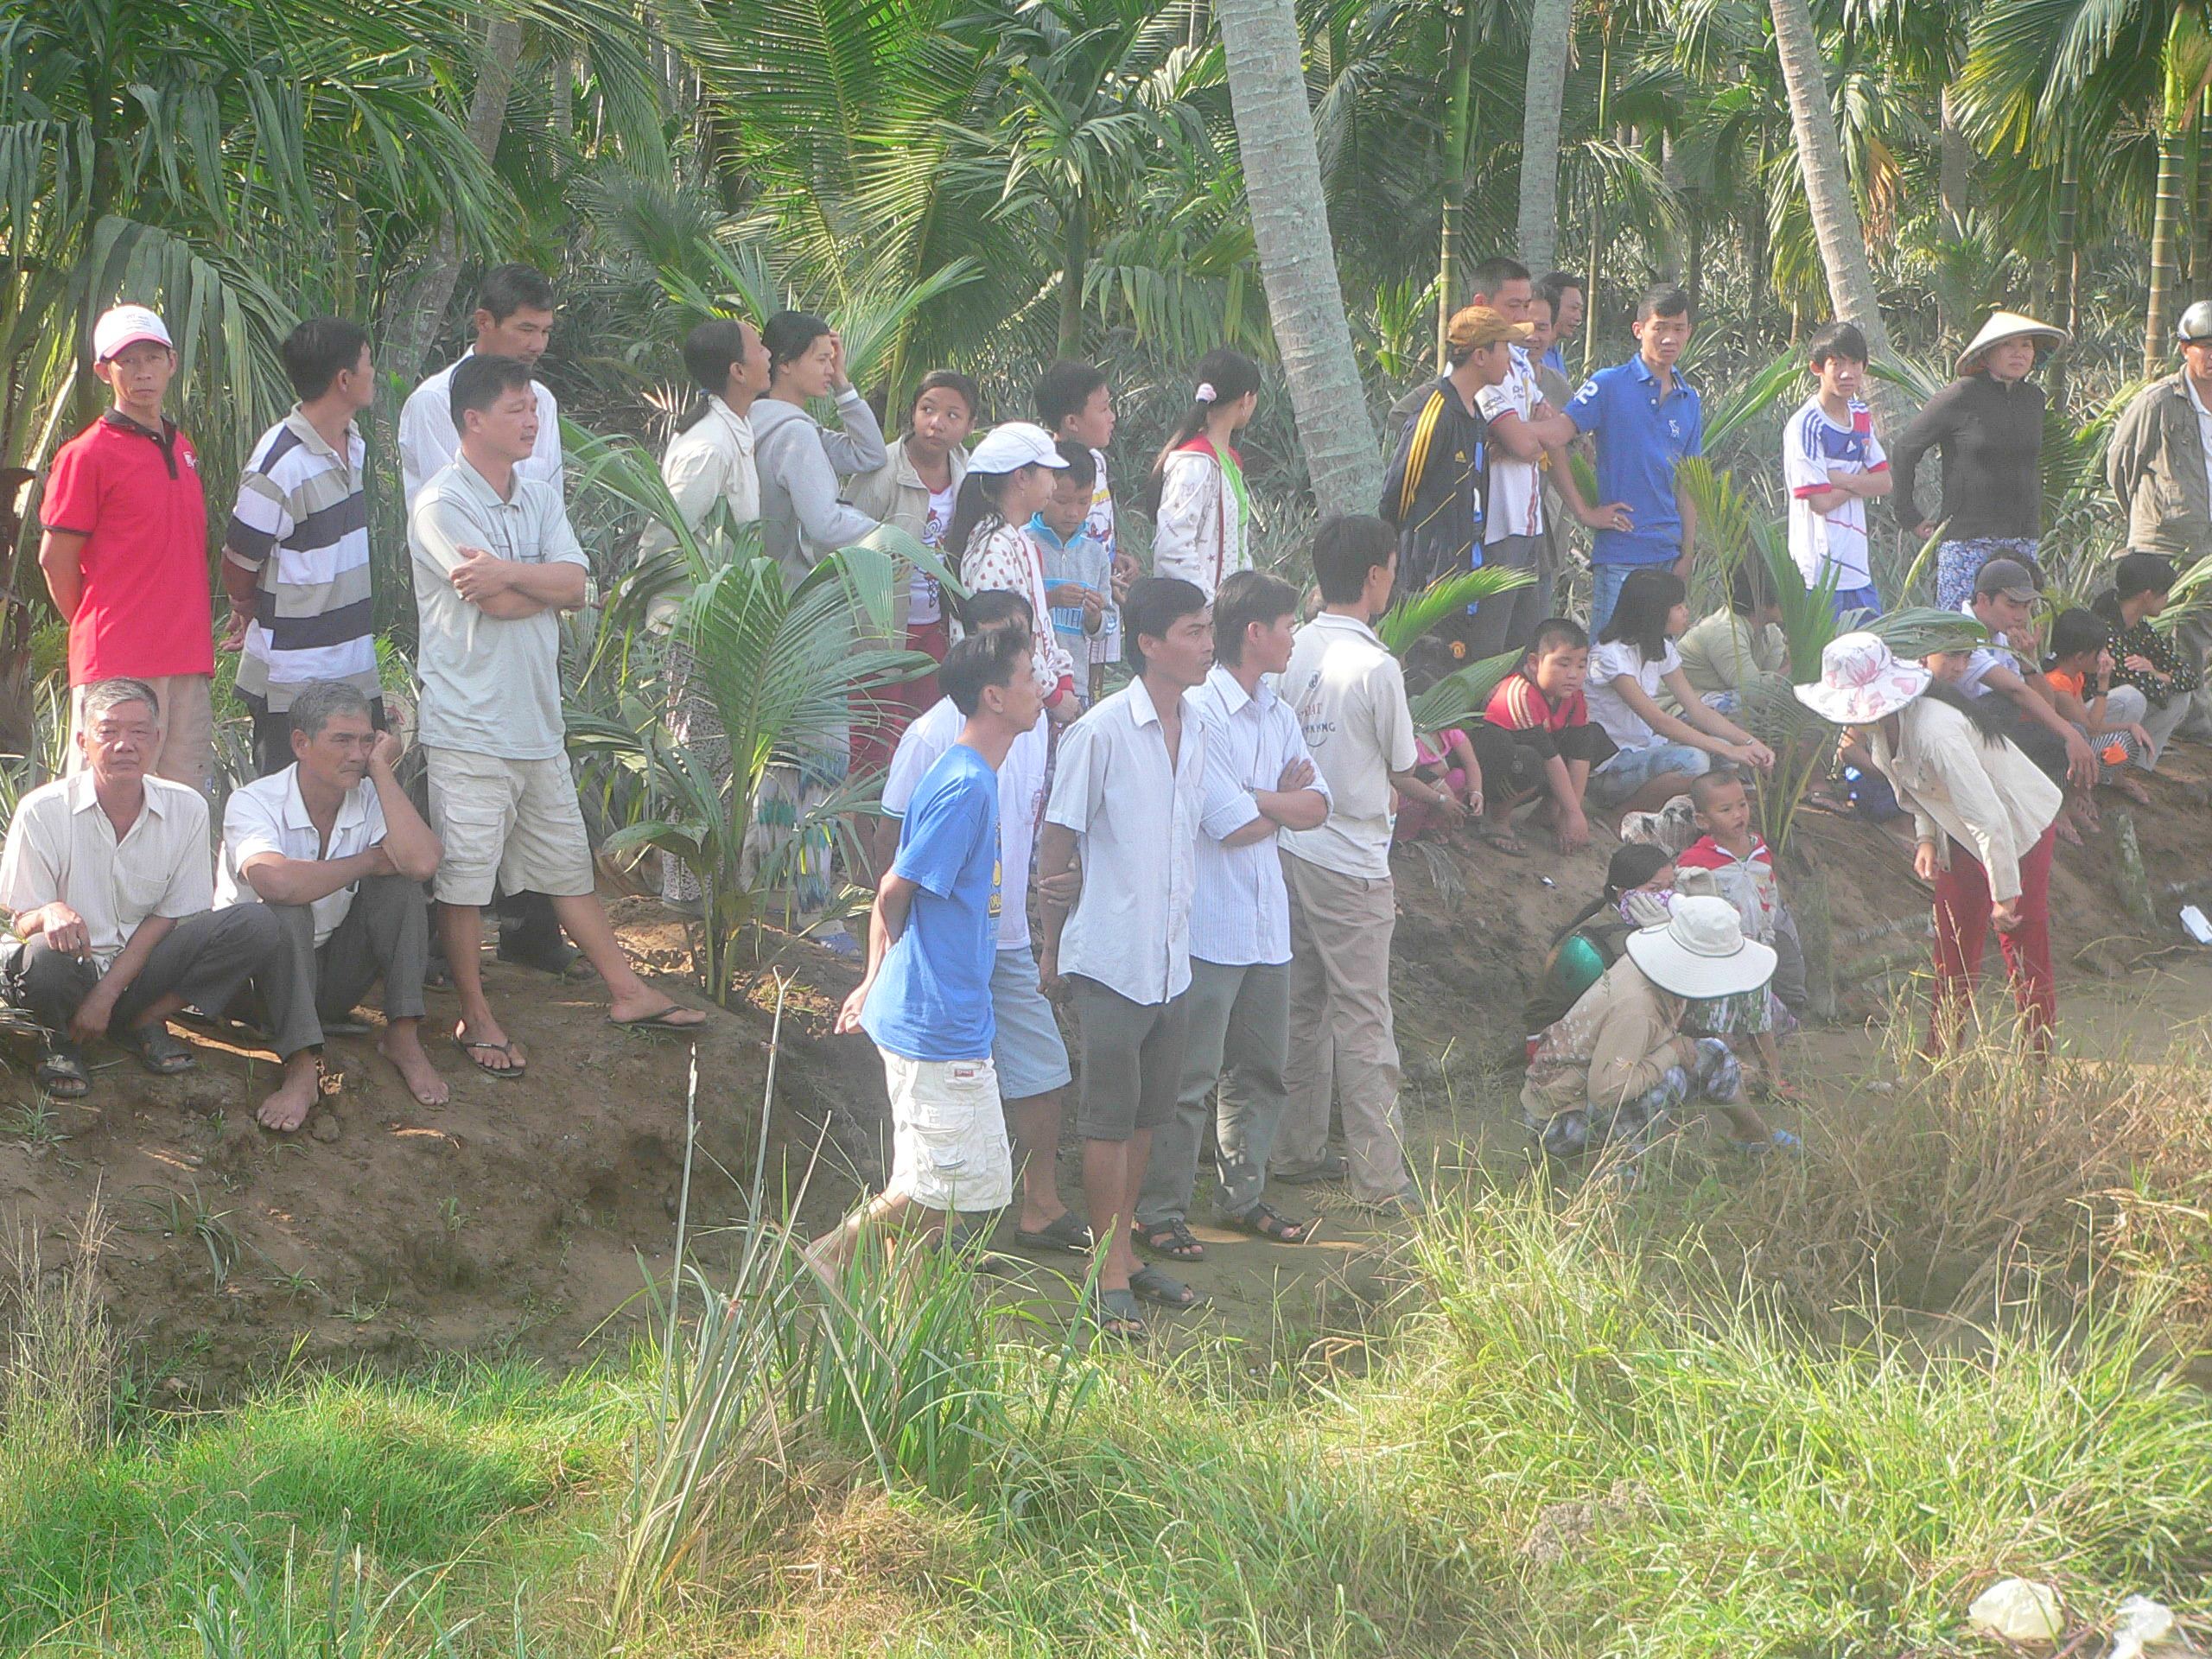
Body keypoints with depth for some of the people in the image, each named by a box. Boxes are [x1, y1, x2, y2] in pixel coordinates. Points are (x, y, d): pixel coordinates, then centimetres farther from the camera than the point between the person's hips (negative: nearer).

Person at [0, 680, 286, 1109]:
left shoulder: (186, 809, -4)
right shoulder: (41, 812, -11)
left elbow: (171, 917, -3)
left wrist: (107, 995, -15)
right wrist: (52, 913, -36)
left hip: (142, 969, 3)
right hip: (76, 971, -3)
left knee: (256, 929, -20)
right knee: (44, 957, -40)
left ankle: (144, 1024, -2)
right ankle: (62, 1040, -3)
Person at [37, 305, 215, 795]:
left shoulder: (182, 449, 16)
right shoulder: (87, 455, -7)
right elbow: (55, 558, -4)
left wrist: (197, 636, 17)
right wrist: (94, 631, 3)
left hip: (188, 660, 7)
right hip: (117, 663, -7)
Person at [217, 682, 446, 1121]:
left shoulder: (370, 800, -4)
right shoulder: (253, 803, -17)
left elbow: (421, 864, -26)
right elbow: (276, 882, -39)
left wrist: (381, 770, -19)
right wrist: (368, 862, -23)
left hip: (334, 980, 4)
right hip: (260, 976, -4)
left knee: (398, 881, -17)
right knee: (286, 913, -34)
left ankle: (403, 1037, -17)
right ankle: (301, 1069, -40)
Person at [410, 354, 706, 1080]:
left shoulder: (539, 499, 12)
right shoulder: (441, 506, -12)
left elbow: (575, 585, -4)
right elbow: (499, 603, -20)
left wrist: (511, 573, -19)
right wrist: (547, 581, -3)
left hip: (538, 718, 7)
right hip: (469, 726, -7)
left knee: (569, 863, 16)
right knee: (464, 876, -1)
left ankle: (628, 992, 23)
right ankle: (476, 1018, 9)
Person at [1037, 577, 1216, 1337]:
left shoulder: (1194, 732, 7)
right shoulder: (1101, 732, -14)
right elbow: (1057, 841, -8)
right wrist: (1051, 947, -4)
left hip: (1173, 961, 7)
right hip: (1111, 960, -7)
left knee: (1147, 1114, 14)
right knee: (1109, 1118, 0)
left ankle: (1125, 1254, 25)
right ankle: (1109, 1276, 7)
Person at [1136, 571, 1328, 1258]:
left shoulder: (1278, 714, 14)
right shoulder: (1198, 712, -14)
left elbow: (1316, 806, 7)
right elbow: (1232, 826, -17)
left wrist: (1258, 798, -11)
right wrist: (1285, 799, 1)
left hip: (1268, 923, 8)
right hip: (1210, 924, -8)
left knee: (1262, 1070, 14)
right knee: (1190, 1078, -5)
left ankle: (1243, 1196, 27)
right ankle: (1160, 1213, 2)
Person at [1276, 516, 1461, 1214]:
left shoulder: (1293, 652, 1)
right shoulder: (1376, 667, -18)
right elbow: (1401, 771, -7)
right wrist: (1438, 799, 16)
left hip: (1289, 844, 7)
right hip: (1350, 863, -7)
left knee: (1301, 1005, 17)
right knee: (1362, 1019, -2)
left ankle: (1298, 1150, 25)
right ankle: (1382, 1177, 1)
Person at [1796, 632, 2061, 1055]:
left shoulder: (1934, 731, -36)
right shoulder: (1882, 729, -9)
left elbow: (1989, 818, -35)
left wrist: (2005, 896, -30)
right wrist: (1926, 838, -7)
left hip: (2021, 826, -8)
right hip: (1959, 835, 8)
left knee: (2023, 949, -6)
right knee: (1952, 952, 8)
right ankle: (1938, 1059, 13)